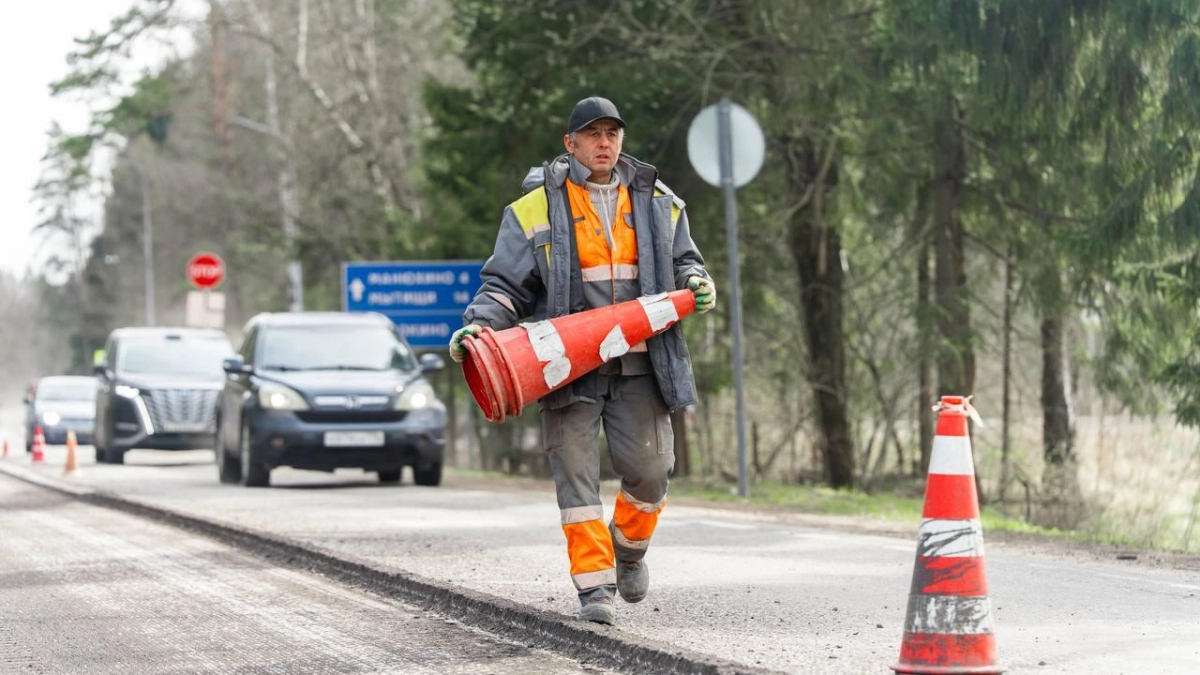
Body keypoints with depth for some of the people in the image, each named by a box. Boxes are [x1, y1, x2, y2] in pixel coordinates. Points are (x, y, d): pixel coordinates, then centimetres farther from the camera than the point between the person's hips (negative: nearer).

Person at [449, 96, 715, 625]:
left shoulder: (657, 204, 12)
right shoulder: (536, 208, 4)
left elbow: (682, 259, 24)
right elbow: (506, 284, 5)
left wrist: (696, 283, 1)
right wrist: (479, 325, -12)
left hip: (640, 363, 2)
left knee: (648, 470, -2)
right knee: (576, 472, -6)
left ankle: (630, 550, 27)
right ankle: (595, 584, 0)